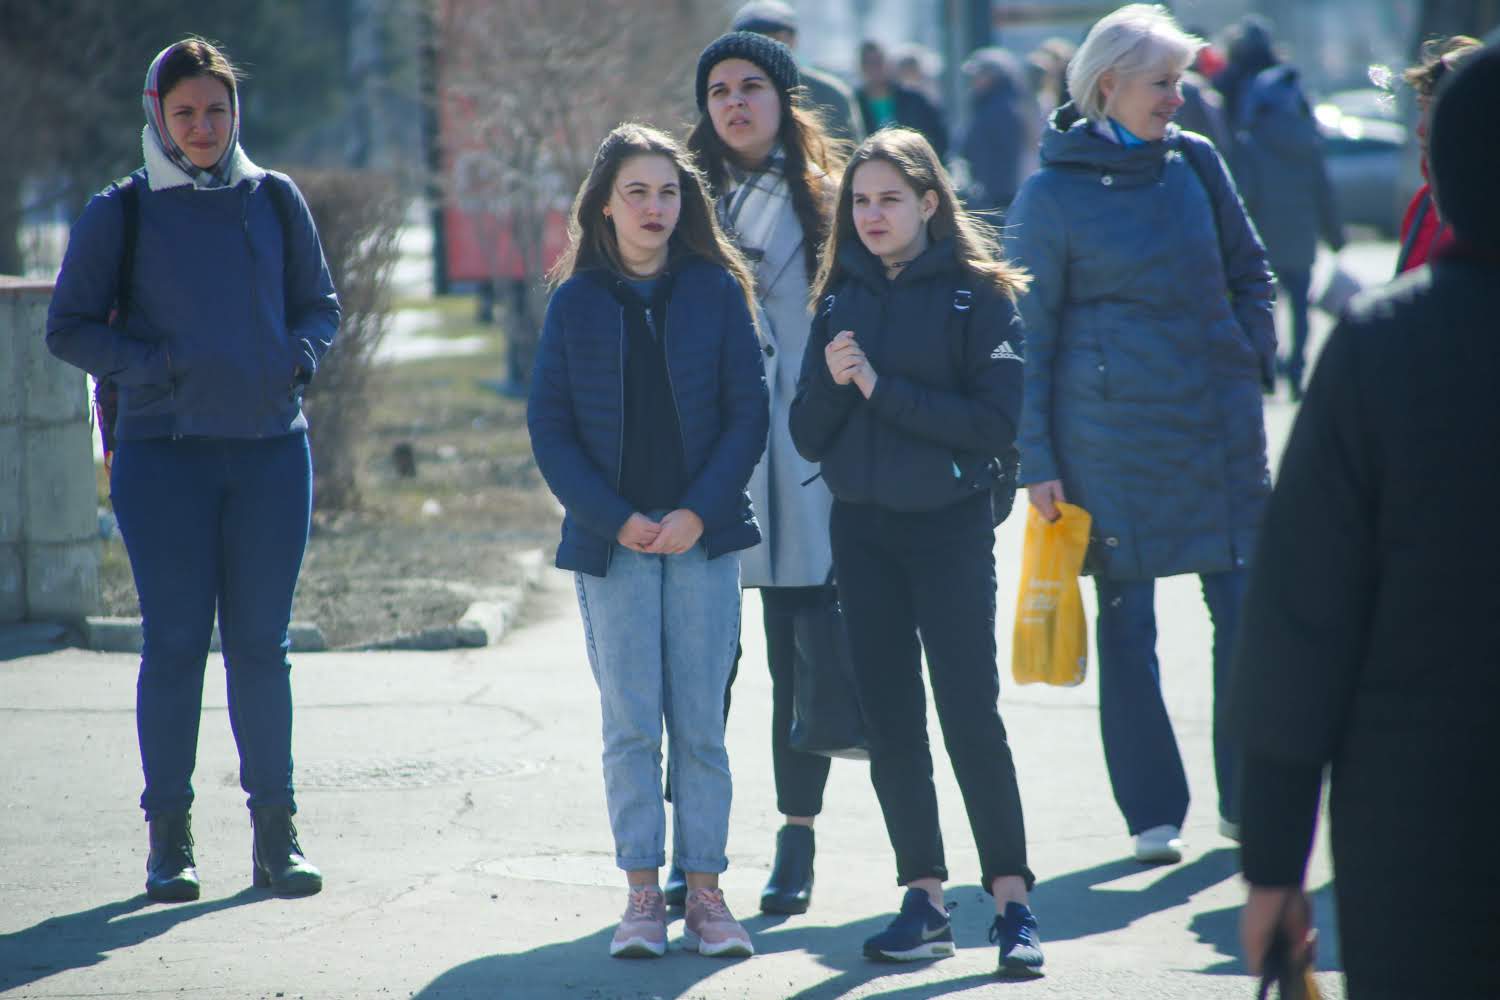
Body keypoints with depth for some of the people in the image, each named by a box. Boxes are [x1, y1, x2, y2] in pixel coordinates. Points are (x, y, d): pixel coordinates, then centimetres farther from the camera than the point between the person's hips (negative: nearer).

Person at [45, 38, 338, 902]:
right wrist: (155, 366, -12)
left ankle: (276, 831, 11)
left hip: (272, 449, 2)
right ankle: (170, 837, 7)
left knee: (262, 644, 4)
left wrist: (300, 355, -4)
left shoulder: (276, 201, 9)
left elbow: (320, 304, 17)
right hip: (164, 452, -2)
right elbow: (69, 327, 3)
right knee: (175, 643, -1)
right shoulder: (122, 212, 2)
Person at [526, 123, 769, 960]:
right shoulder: (577, 300, 4)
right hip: (612, 539, 0)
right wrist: (615, 518, -9)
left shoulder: (716, 290, 4)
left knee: (701, 723, 1)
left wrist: (698, 511, -10)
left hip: (703, 536, 0)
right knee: (631, 724, 0)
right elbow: (549, 424, 2)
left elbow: (749, 410, 1)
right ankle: (643, 893, 6)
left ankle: (705, 890, 7)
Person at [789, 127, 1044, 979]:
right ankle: (925, 900, 13)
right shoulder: (842, 298, 9)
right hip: (862, 531, 5)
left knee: (971, 716, -7)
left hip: (951, 527, -5)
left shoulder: (978, 294, -4)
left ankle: (1013, 900, -1)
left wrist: (884, 389, -16)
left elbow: (995, 423, -14)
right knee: (890, 723, 6)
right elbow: (808, 435, 7)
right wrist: (833, 383, -14)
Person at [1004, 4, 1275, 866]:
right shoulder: (1053, 194, -3)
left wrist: (1251, 367, 8)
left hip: (1220, 423, 3)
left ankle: (1250, 800, 12)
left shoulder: (1196, 162, 6)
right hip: (1111, 431, -3)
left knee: (1246, 609, 1)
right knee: (1127, 619, 2)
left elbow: (1248, 270, 17)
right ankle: (1154, 813, 11)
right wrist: (1038, 460, -4)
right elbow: (1031, 332, -1)